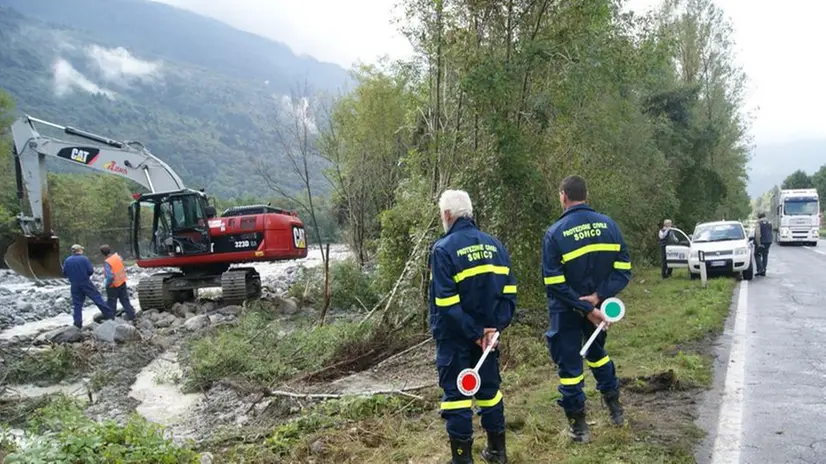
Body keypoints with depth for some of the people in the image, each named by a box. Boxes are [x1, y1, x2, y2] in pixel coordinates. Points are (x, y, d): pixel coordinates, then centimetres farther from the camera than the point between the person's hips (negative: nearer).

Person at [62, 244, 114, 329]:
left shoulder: (67, 261, -1)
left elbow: (64, 273, 3)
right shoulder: (84, 259, -10)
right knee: (97, 298, 4)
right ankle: (108, 314, 5)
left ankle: (78, 323, 8)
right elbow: (91, 271, -12)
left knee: (77, 304, 8)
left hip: (75, 285, 3)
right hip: (86, 283, -3)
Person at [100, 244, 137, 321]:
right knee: (125, 300, 15)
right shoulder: (117, 256, -5)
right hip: (122, 282, 6)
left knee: (111, 303, 9)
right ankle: (131, 315, 17)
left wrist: (107, 283, -12)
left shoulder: (107, 263, -25)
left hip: (113, 286, -6)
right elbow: (124, 268, 9)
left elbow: (110, 276, -27)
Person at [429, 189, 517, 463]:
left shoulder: (443, 248, -14)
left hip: (455, 337, -6)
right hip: (487, 333, 6)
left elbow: (446, 303, -20)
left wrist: (473, 333, -14)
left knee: (456, 394, 5)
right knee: (489, 389, 18)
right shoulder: (494, 244, 4)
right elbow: (508, 290, 1)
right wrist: (496, 326, -2)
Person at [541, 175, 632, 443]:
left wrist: (586, 309, -17)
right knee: (597, 351, 29)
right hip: (596, 305, 5)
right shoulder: (608, 225, -3)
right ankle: (614, 406, 38)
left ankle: (578, 425, 19)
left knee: (569, 365, 9)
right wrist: (598, 296, -14)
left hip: (566, 311, -4)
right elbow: (623, 270, -7)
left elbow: (555, 283, -20)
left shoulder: (555, 233, -16)